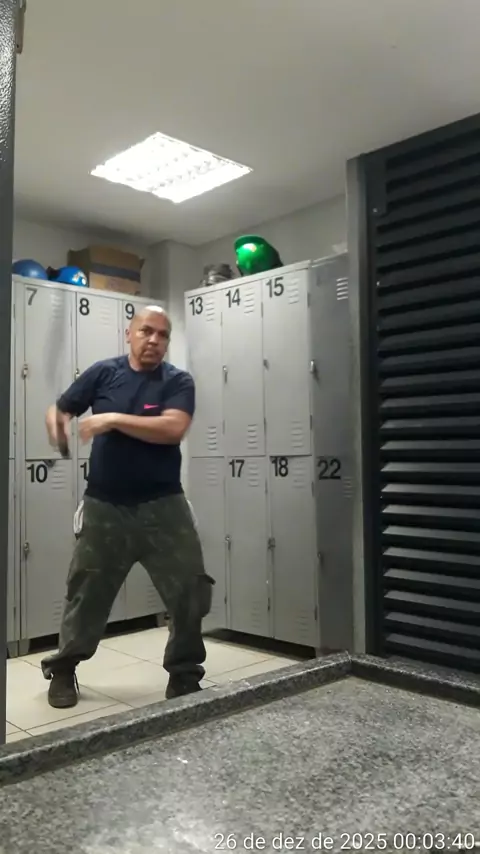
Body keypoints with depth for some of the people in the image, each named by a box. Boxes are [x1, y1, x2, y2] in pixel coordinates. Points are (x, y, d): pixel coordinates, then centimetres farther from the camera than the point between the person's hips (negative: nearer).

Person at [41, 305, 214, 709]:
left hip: (163, 506, 0)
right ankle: (63, 669, 32)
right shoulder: (103, 373, 3)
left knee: (190, 593, 2)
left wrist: (113, 419, -21)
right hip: (104, 506, 1)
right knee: (86, 591, 12)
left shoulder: (178, 381, -2)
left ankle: (185, 673, 22)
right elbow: (59, 409, 9)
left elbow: (173, 428, -18)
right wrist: (57, 425, -16)